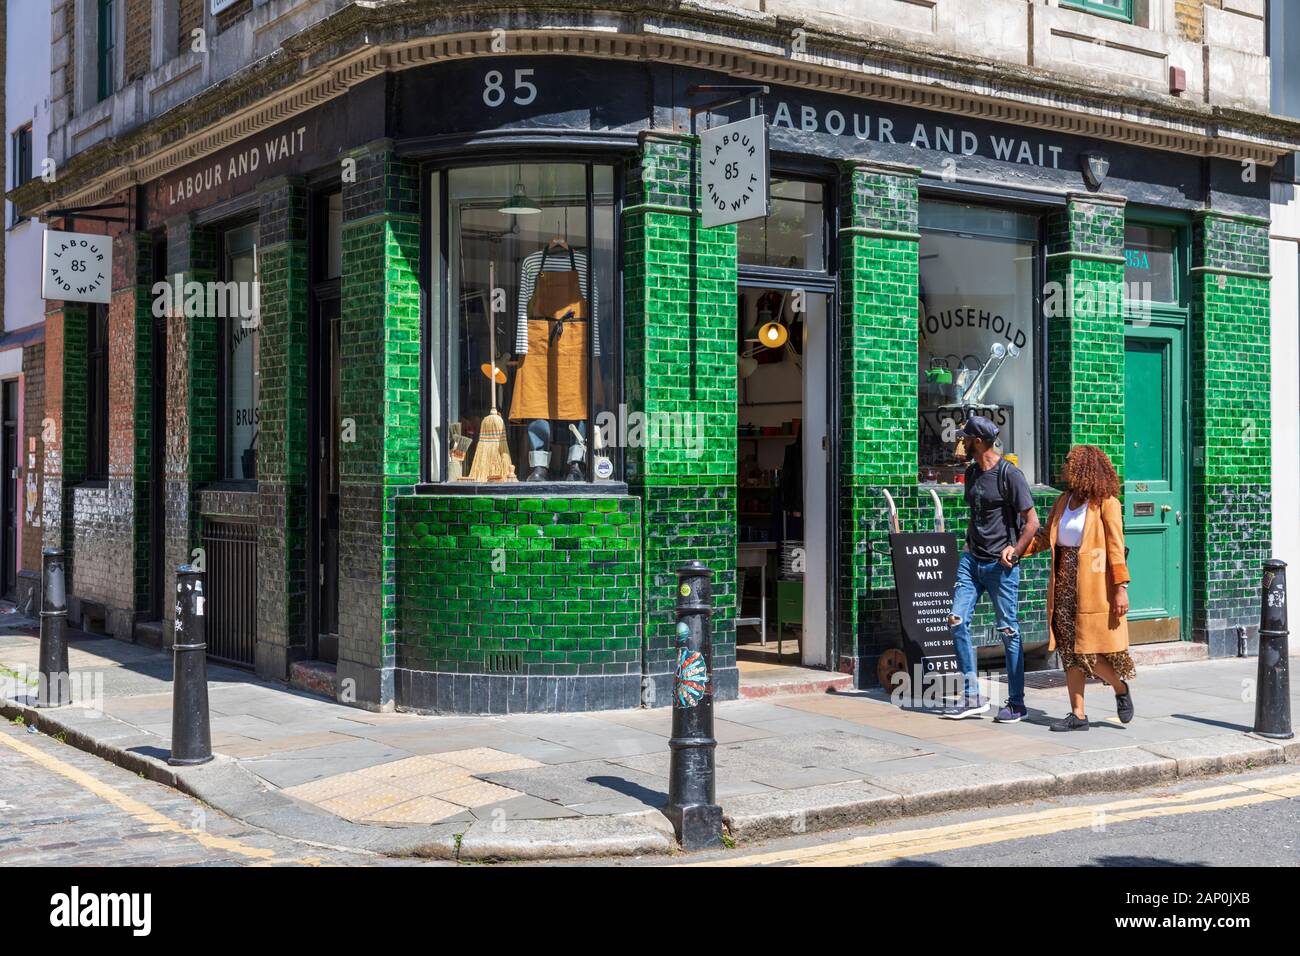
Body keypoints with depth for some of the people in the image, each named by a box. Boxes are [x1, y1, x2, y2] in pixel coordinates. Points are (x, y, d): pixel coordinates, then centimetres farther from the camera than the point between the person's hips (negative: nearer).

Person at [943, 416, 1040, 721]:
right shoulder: (971, 472, 12)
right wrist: (969, 545, 16)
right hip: (971, 560, 7)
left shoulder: (1009, 474, -11)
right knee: (957, 621, -2)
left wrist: (1015, 551, -22)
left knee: (1008, 631, 0)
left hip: (1000, 565, -7)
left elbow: (1032, 521, -12)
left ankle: (1016, 703, 9)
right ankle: (972, 697, 5)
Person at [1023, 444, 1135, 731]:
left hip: (1093, 586, -7)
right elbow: (1045, 536, 19)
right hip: (1064, 585, 7)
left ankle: (1121, 689, 23)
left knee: (1090, 651, -5)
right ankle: (1078, 715, 11)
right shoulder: (1064, 501, 13)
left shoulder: (1106, 503, -7)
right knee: (1069, 651, 5)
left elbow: (1116, 547, -11)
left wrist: (1121, 588, -16)